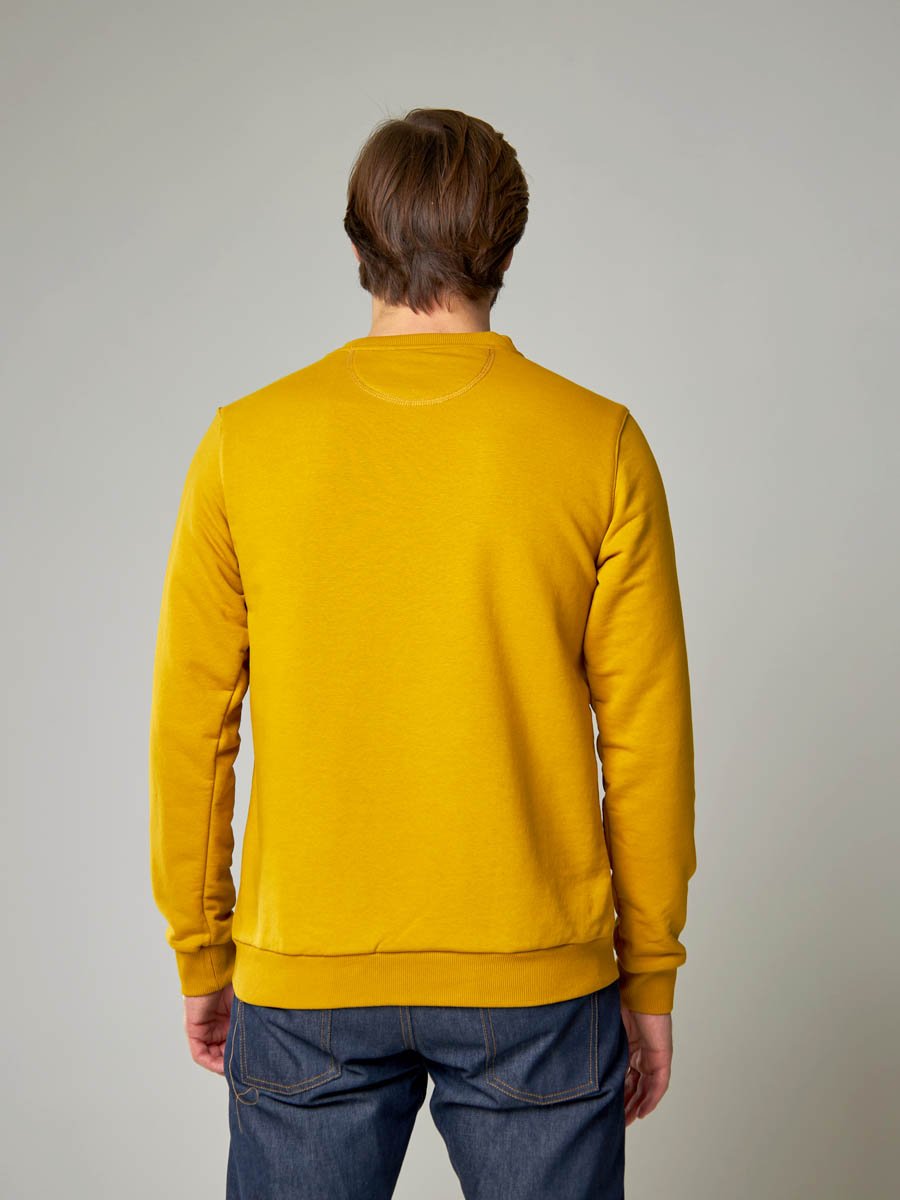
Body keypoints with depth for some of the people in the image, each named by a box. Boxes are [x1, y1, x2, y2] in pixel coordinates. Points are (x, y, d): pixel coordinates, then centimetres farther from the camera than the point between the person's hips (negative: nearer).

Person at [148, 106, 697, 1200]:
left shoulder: (245, 443, -4)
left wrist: (201, 956, 11)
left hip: (304, 984, 1)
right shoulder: (600, 444, -7)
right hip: (535, 983, -1)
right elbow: (646, 742, -4)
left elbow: (190, 730, -1)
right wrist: (649, 979, 7)